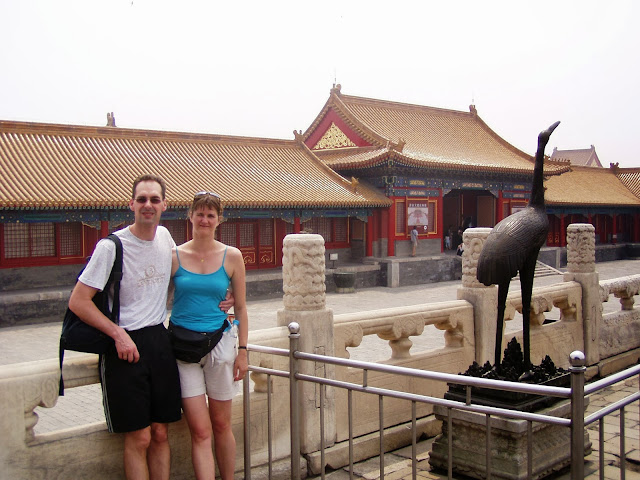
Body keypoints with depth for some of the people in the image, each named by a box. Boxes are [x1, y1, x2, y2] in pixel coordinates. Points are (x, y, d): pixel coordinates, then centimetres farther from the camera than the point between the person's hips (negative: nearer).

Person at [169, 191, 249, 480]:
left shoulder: (232, 257, 2)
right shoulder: (174, 256, 1)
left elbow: (240, 307, 6)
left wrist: (242, 351, 3)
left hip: (220, 344, 1)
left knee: (221, 426, 10)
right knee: (200, 431, -3)